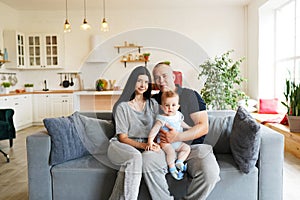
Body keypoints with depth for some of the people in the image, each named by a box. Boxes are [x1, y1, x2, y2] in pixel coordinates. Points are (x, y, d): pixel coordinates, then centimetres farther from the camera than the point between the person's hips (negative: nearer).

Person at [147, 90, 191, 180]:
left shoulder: (178, 115, 4)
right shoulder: (162, 119, -17)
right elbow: (155, 129, -24)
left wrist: (189, 127, 34)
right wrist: (150, 140, -34)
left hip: (177, 141, 7)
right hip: (165, 142, -7)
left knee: (187, 148, -4)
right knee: (171, 151, -30)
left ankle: (179, 162, -3)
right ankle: (172, 168, -14)